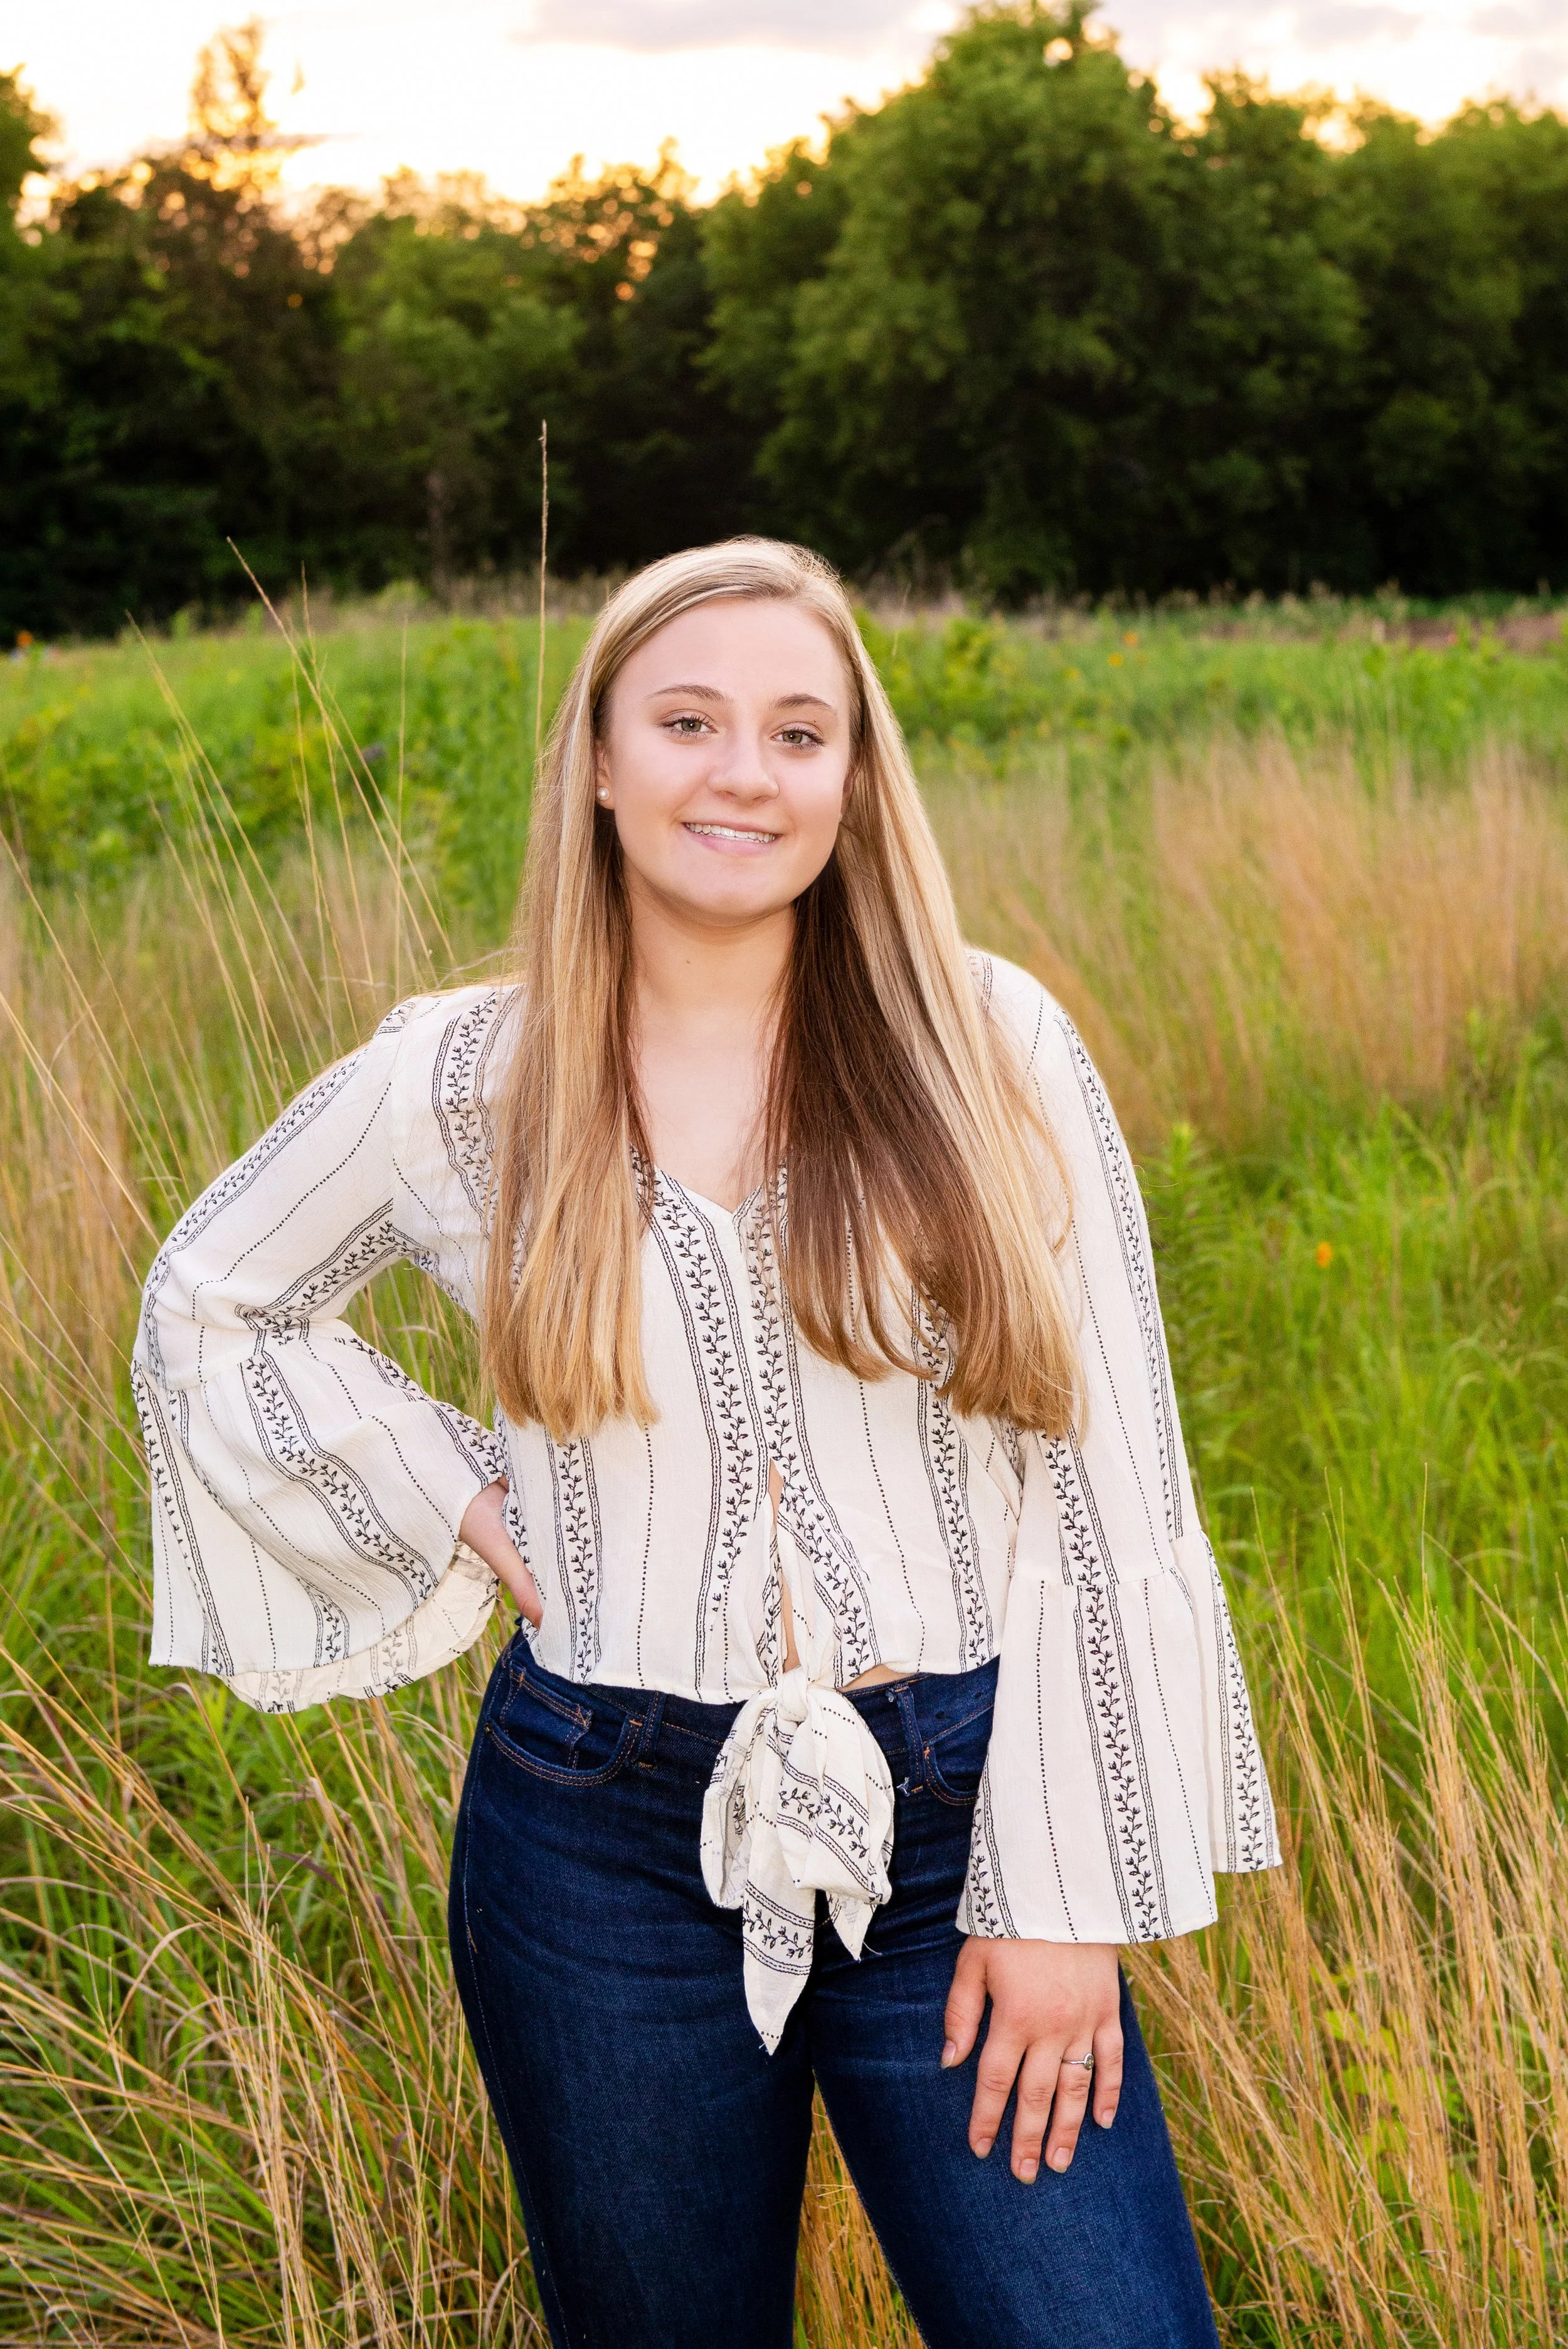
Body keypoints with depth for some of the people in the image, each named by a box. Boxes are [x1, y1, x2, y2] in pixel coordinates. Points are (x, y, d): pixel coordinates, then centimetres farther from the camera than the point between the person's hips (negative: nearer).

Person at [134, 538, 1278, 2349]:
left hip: (950, 1813, 0)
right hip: (606, 1841, 1)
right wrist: (450, 1507, 3)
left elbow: (1099, 1488, -4)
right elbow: (210, 1303, 16)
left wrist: (1067, 1894, -7)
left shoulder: (988, 1047, -5)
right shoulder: (461, 1083, -2)